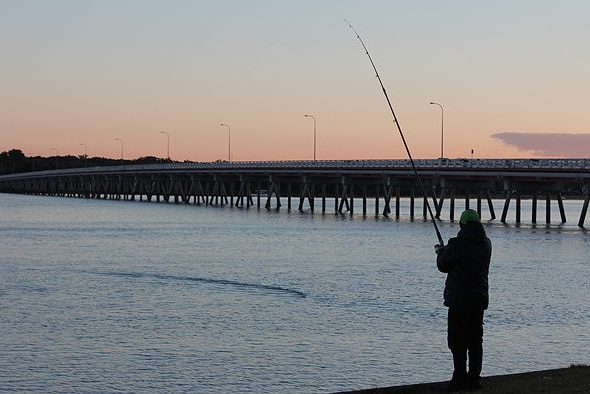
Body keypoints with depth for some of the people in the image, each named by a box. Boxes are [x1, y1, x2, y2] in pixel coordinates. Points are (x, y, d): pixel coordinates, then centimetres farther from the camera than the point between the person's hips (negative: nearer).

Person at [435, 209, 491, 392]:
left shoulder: (457, 244, -14)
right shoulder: (486, 244, 5)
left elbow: (443, 266, -2)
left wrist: (441, 252, 20)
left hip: (459, 299, -5)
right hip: (479, 299, 6)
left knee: (457, 340, 0)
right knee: (475, 340, 11)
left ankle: (460, 378, -2)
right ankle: (474, 378, 14)